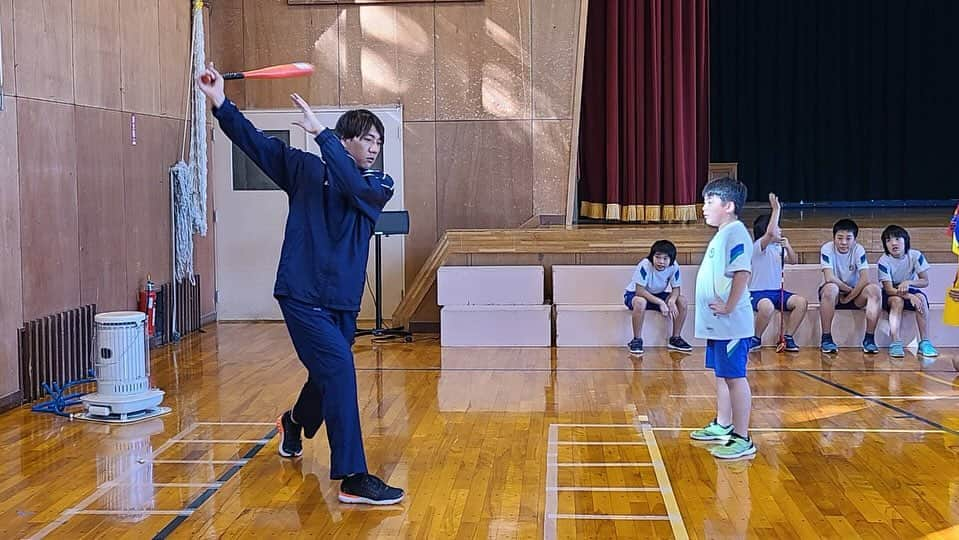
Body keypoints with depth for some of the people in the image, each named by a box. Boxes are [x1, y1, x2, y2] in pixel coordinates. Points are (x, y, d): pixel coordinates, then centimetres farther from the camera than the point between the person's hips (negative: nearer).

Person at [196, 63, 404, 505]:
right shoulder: (305, 169, 1)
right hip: (302, 295, -4)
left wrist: (320, 133, -25)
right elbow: (255, 142, 0)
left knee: (327, 377, 18)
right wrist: (221, 104, -14)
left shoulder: (379, 186, 2)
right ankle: (352, 478, -18)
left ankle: (294, 423, 54)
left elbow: (354, 186, -20)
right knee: (338, 368, -19)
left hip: (344, 301, 4)